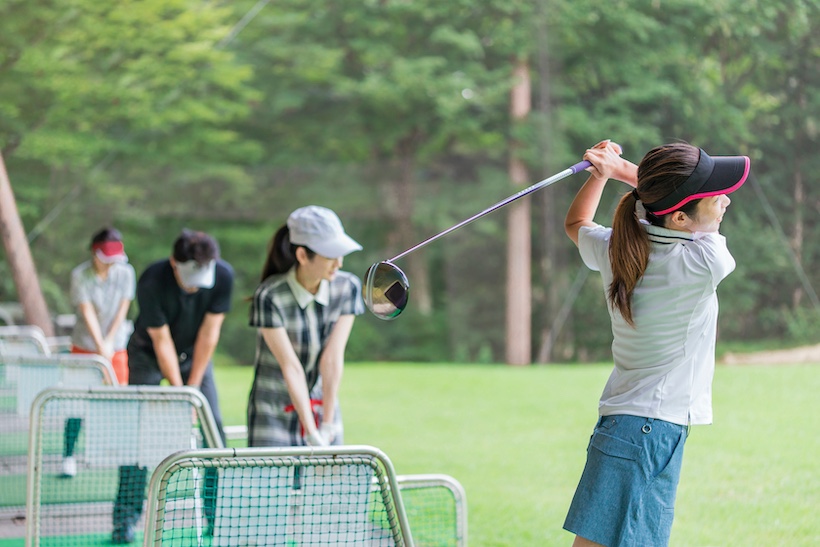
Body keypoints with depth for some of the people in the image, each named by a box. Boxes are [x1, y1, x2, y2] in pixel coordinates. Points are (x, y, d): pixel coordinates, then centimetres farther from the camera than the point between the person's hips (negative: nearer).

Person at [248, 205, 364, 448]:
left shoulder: (348, 287, -6)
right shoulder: (269, 297, -17)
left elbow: (332, 358, -10)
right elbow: (291, 367, -19)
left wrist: (327, 424, -12)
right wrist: (311, 433, -21)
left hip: (323, 407, 4)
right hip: (273, 416, -3)